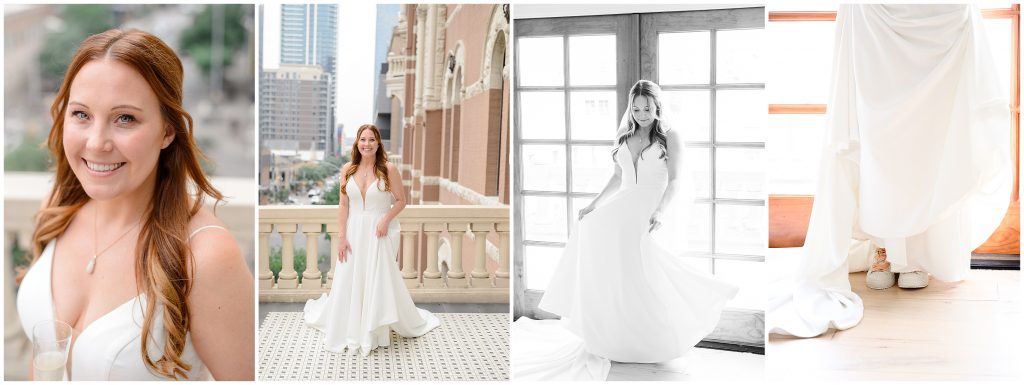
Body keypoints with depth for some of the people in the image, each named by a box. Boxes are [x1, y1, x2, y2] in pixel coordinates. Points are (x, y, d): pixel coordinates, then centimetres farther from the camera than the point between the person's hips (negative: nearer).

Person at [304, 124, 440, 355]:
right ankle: (349, 331, 25)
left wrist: (386, 219, -17)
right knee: (350, 282, 7)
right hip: (354, 232, 3)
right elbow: (343, 205, 2)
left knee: (380, 281, 3)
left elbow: (401, 200, -2)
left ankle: (376, 332, 18)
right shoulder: (348, 170, 1)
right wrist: (341, 237, -4)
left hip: (380, 232, -3)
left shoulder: (389, 169, -7)